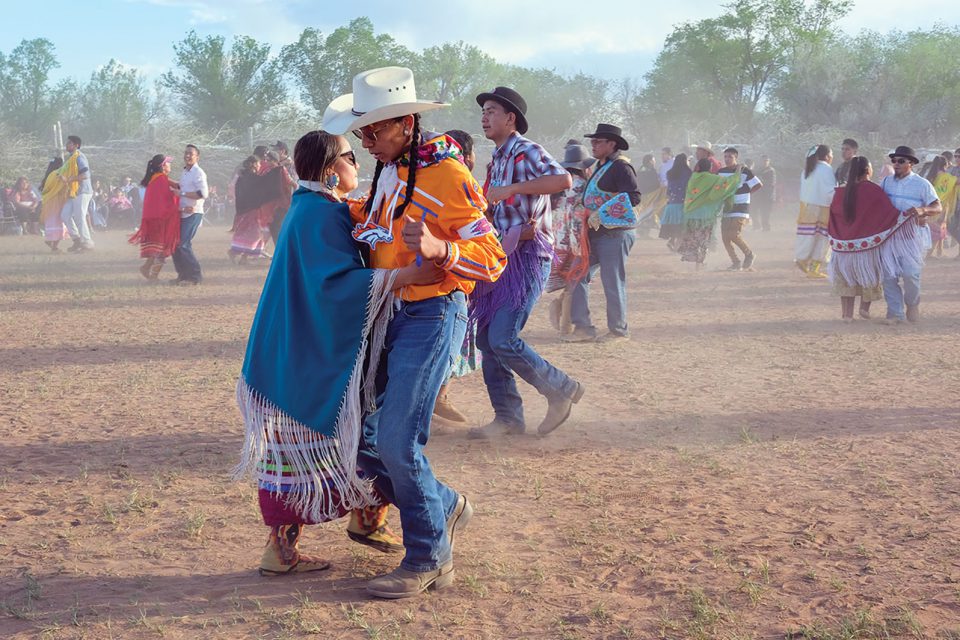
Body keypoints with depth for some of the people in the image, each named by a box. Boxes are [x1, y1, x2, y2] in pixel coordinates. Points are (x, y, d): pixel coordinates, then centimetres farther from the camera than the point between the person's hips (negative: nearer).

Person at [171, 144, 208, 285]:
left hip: (193, 214, -9)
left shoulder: (198, 173, -12)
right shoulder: (185, 172, 15)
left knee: (183, 245, -12)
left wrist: (182, 193, -20)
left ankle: (195, 275, -2)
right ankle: (183, 275, 20)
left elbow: (203, 193, -24)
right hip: (183, 213, 9)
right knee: (175, 244, 9)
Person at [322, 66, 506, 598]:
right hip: (387, 315, 8)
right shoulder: (387, 173, 12)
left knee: (397, 443, -11)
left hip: (431, 316, -8)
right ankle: (443, 506, 27)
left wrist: (438, 249, -33)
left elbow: (491, 258, -17)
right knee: (359, 438, 7)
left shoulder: (447, 174, -13)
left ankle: (430, 559, 6)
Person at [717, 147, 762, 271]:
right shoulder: (721, 172, 8)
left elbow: (758, 184, -3)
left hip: (740, 208, -6)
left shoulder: (744, 171, -8)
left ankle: (749, 255, 5)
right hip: (726, 208, 6)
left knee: (734, 235, -18)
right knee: (725, 237, 1)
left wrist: (745, 193, -2)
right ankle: (735, 262, 14)